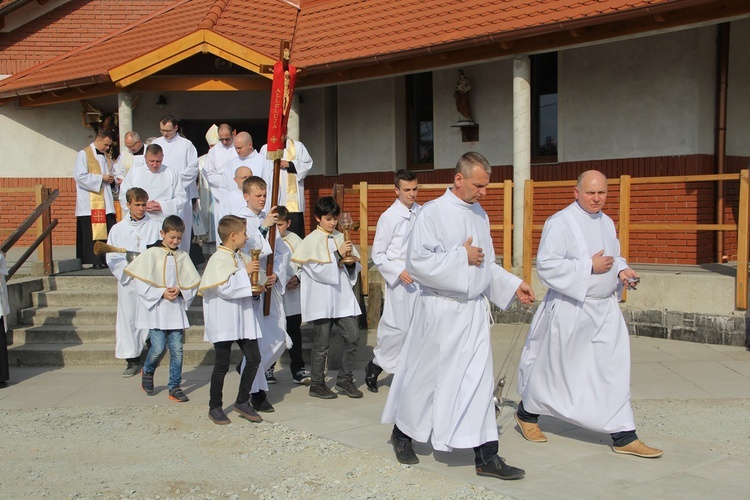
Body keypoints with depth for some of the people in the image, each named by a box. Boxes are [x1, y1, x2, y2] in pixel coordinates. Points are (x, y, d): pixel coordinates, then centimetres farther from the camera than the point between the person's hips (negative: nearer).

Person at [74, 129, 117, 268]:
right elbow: (80, 176, -14)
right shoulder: (84, 154, -3)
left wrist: (111, 178, 6)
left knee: (109, 231, 2)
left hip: (105, 202, 7)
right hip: (90, 203, -7)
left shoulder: (105, 156, 20)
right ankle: (95, 261, -3)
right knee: (92, 233, -6)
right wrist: (101, 178, -15)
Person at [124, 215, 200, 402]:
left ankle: (174, 387, 13)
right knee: (158, 347, -7)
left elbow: (193, 282, 8)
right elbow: (141, 282, -5)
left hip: (176, 309, 3)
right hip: (156, 309, -3)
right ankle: (147, 373, 24)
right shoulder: (151, 254, -2)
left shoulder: (183, 256, 7)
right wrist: (162, 293, -14)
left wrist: (179, 290, -10)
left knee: (177, 349, 1)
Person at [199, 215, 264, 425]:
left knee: (254, 358, 5)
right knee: (222, 365, 1)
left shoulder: (244, 258, 11)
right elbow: (224, 288, -22)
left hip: (244, 317, 7)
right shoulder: (218, 259, -12)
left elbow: (252, 284, 22)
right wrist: (245, 273, -17)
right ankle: (215, 407, 17)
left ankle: (242, 402, 20)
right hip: (224, 319, -7)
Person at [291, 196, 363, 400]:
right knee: (321, 343, 2)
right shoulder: (311, 240, -4)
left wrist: (351, 262, -5)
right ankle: (317, 384, 16)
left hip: (342, 296, 5)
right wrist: (338, 255, -17)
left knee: (352, 336, 2)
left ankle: (344, 379, 18)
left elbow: (353, 267, 17)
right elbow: (317, 270, -13)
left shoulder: (341, 238, 11)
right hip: (322, 298, -5)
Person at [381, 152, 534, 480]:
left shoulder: (480, 215, 10)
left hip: (475, 309, 6)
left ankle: (486, 456, 11)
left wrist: (513, 286, 7)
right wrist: (461, 256, -17)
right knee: (426, 375, 9)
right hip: (441, 311, -6)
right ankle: (401, 432, 33)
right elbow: (418, 262, -19)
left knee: (479, 379, 5)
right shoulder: (433, 213, -12)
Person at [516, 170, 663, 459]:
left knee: (615, 371, 4)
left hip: (605, 308, 7)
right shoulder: (560, 223, -13)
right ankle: (527, 413, 30)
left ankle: (624, 437, 11)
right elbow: (546, 265, -20)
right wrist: (590, 266, -22)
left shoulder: (607, 223, 11)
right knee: (553, 368, 7)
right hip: (570, 309, -7)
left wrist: (621, 270, 1)